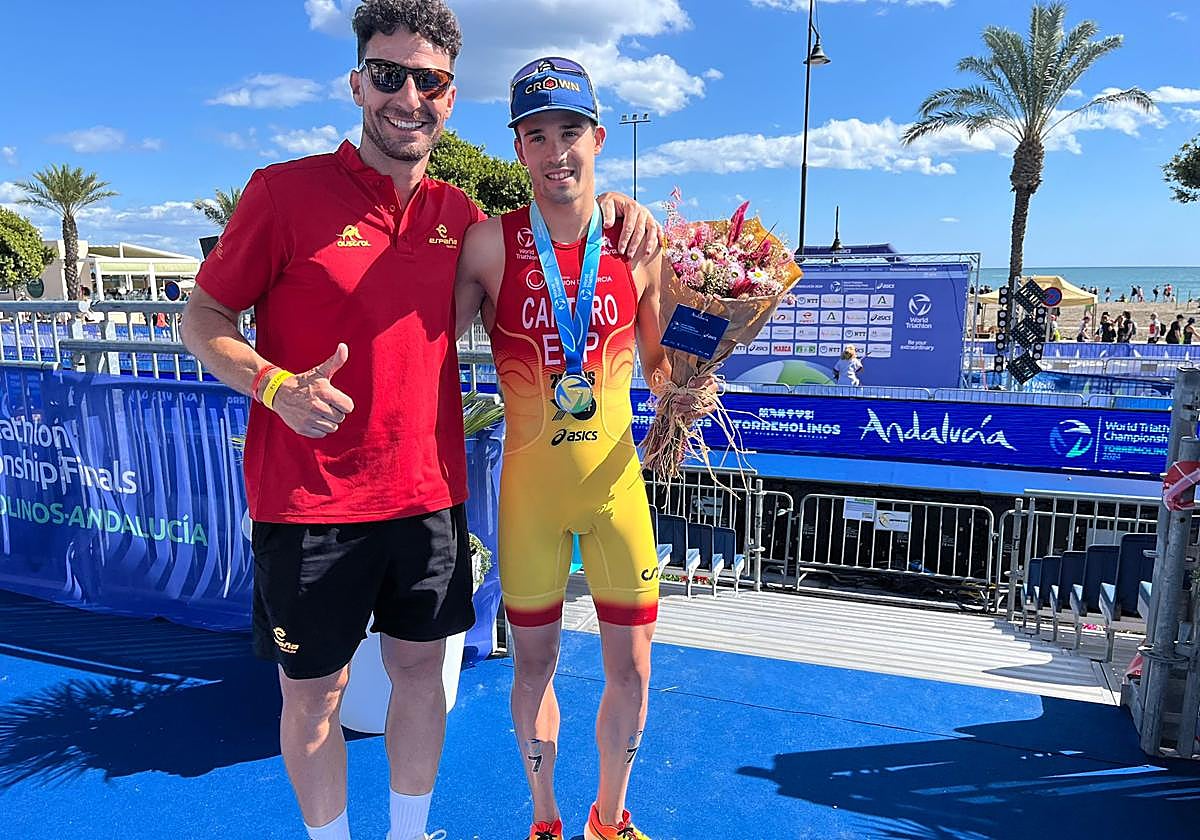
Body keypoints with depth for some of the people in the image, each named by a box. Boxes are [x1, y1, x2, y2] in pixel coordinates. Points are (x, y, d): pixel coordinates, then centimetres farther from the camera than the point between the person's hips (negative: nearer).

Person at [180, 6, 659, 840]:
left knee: (421, 666, 16)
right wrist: (275, 385, -21)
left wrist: (608, 206, 4)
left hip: (430, 491, 4)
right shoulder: (287, 190, -7)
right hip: (310, 499, -3)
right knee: (314, 689, 11)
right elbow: (203, 316, -2)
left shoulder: (459, 214, 5)